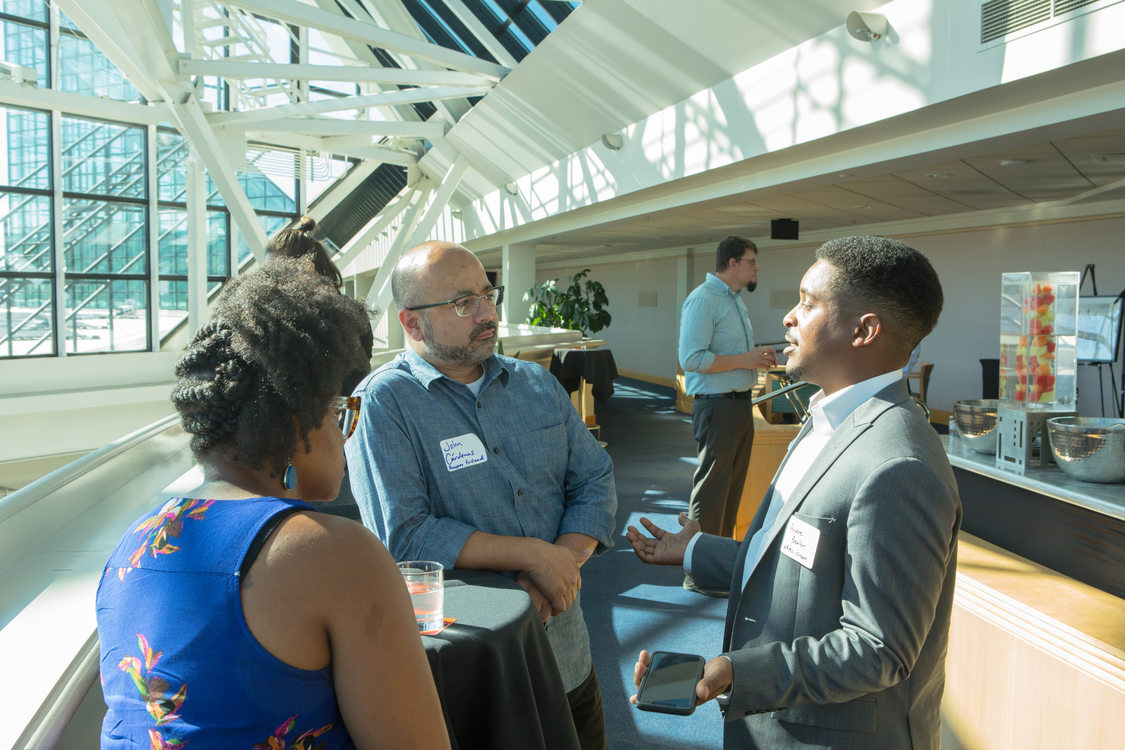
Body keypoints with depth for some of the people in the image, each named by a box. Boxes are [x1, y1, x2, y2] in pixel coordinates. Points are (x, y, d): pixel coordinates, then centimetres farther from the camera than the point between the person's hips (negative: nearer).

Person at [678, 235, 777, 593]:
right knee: (711, 490, -4)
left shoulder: (734, 299, 17)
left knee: (733, 485, 16)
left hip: (740, 402, 10)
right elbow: (692, 358, -23)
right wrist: (745, 360, -19)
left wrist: (758, 357, 8)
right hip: (717, 405, -10)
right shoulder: (703, 299, -15)